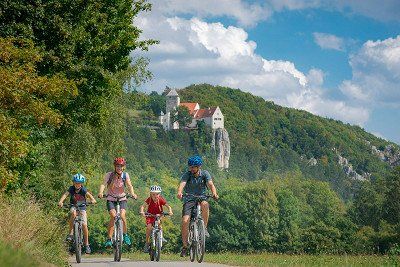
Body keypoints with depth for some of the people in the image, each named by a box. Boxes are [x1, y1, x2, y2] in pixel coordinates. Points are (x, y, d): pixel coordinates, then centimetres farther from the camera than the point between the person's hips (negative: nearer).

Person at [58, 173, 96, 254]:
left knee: (84, 225, -12)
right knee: (73, 213, -36)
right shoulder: (71, 189, -15)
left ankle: (86, 244, 3)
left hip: (82, 207, 0)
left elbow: (88, 194, -34)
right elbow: (65, 194, -31)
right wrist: (61, 202, -51)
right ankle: (71, 233, -26)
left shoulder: (83, 190, -17)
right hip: (74, 206, 0)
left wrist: (92, 200, -56)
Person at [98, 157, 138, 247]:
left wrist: (132, 193, -37)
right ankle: (109, 239, -17)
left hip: (122, 199, 1)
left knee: (122, 216, -22)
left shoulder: (125, 175, -7)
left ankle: (125, 234, 3)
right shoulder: (109, 175, -11)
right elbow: (103, 184, -24)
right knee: (113, 216, -23)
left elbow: (129, 185, -17)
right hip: (111, 199, -1)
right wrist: (100, 192, -43)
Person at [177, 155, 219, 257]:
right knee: (185, 221, -18)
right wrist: (179, 193, -49)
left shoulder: (205, 174, -6)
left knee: (205, 204, -37)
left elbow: (210, 184, -21)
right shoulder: (187, 175, -9)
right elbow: (182, 184, -27)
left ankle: (204, 227, -22)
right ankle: (185, 246, -4)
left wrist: (214, 193, -42)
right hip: (189, 199, 0)